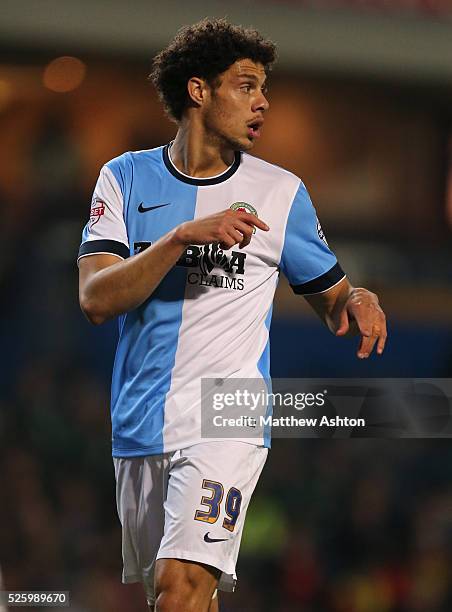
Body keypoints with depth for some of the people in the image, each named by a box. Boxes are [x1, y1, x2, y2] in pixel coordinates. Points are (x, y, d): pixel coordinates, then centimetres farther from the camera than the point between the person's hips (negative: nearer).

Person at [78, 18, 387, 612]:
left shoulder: (280, 190, 5)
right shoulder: (126, 177, 5)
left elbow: (330, 297, 15)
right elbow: (96, 300, -8)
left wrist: (357, 300, -9)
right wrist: (184, 235, -20)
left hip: (226, 421, -2)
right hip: (140, 428, 2)